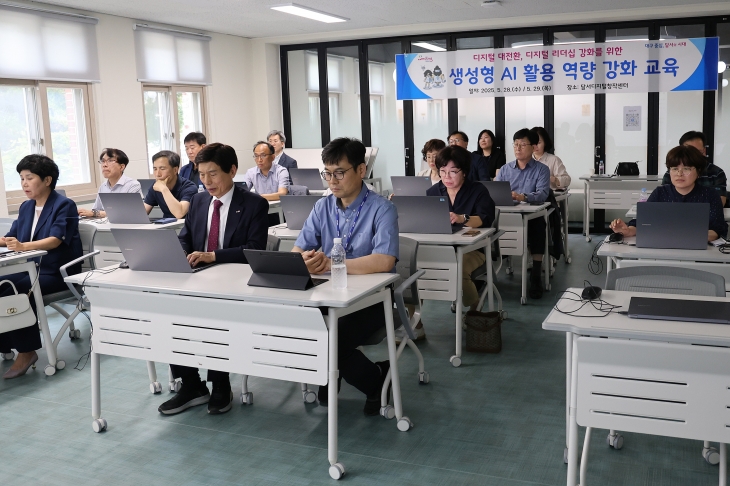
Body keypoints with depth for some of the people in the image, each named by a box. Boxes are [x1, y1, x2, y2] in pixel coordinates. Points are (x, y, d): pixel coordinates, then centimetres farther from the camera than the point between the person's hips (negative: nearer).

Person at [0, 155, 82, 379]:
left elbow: (55, 240, -23)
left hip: (57, 273, -7)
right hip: (32, 269, 7)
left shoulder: (64, 205, -9)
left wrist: (23, 246, -39)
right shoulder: (26, 207, 14)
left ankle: (26, 351, -17)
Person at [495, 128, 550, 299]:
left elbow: (542, 194, -13)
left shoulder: (542, 169, 5)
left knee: (538, 226, -36)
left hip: (532, 215, -3)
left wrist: (523, 197, -34)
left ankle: (536, 277, -28)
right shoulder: (505, 169, 16)